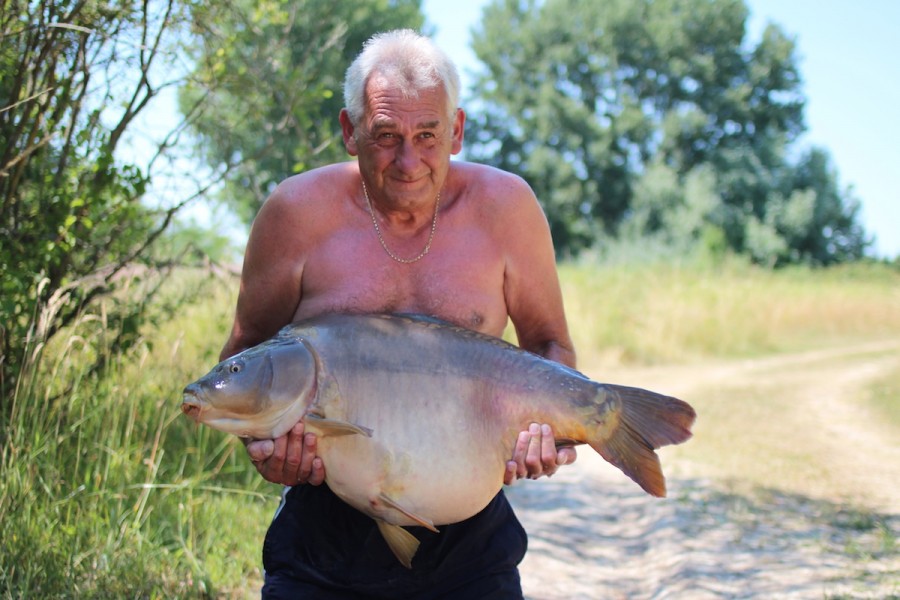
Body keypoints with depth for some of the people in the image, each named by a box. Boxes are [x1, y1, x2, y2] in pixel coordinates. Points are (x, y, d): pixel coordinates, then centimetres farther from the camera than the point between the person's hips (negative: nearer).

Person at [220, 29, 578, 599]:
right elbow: (247, 352, 3)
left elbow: (550, 345, 7)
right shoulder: (298, 211, -7)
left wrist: (548, 422, -14)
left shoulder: (504, 205, -5)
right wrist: (262, 438, -16)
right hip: (325, 531, 0)